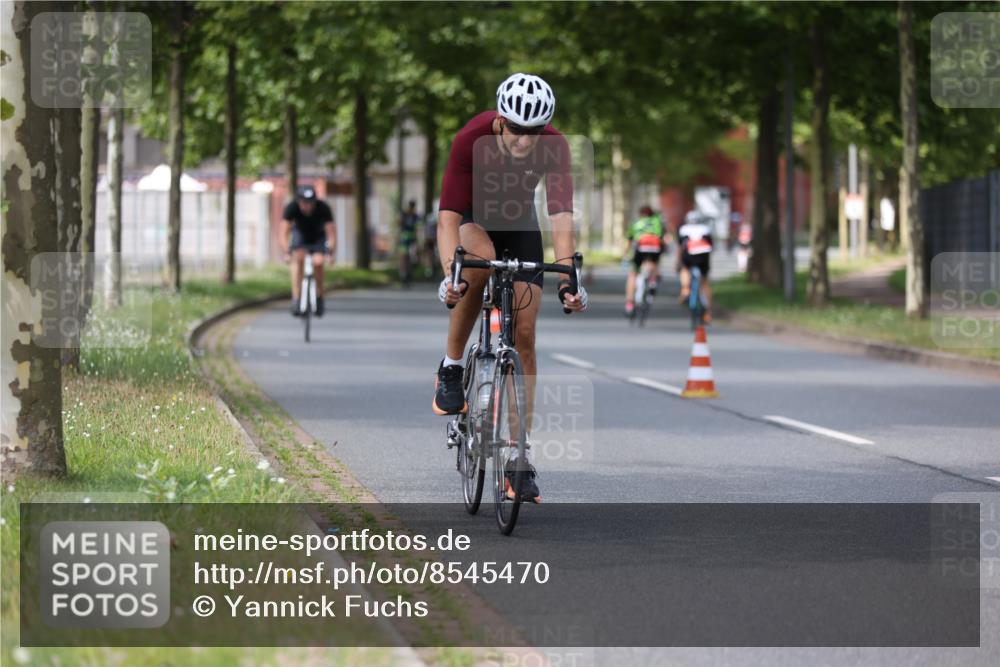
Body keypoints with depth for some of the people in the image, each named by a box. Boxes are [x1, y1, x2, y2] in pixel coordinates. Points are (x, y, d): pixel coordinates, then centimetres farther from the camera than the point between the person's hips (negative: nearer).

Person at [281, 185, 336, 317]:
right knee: (298, 259, -27)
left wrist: (330, 253, -44)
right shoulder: (291, 208, -30)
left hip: (318, 236, -1)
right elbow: (284, 234, -32)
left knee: (318, 263, -24)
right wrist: (287, 253, -45)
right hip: (300, 233, 1)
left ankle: (319, 297, -2)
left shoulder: (323, 208, -32)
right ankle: (296, 298, -29)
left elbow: (332, 234, -33)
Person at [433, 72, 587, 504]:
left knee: (524, 335, -7)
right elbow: (448, 218, -38)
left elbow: (562, 217, -33)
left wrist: (568, 279, -48)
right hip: (473, 219, -2)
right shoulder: (471, 140, -34)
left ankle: (519, 457, -2)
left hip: (520, 226, 2)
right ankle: (452, 368, -19)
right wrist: (450, 275, -53)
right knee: (480, 261, -39)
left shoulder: (554, 147, -28)